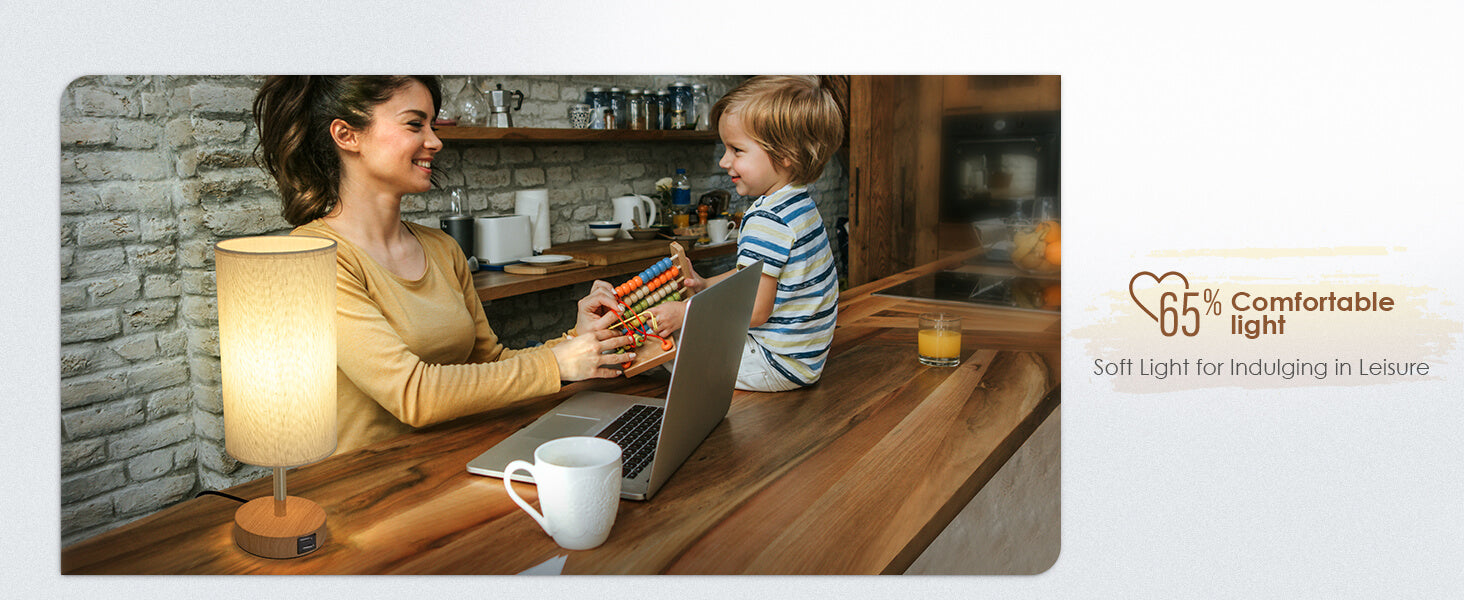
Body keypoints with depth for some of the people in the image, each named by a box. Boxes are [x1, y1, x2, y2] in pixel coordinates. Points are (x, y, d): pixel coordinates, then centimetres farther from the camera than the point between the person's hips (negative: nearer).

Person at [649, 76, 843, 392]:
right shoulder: (800, 205, 10)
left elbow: (754, 311, -25)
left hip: (779, 364, -11)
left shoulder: (767, 220, -24)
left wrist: (684, 314, -17)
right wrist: (707, 284, 10)